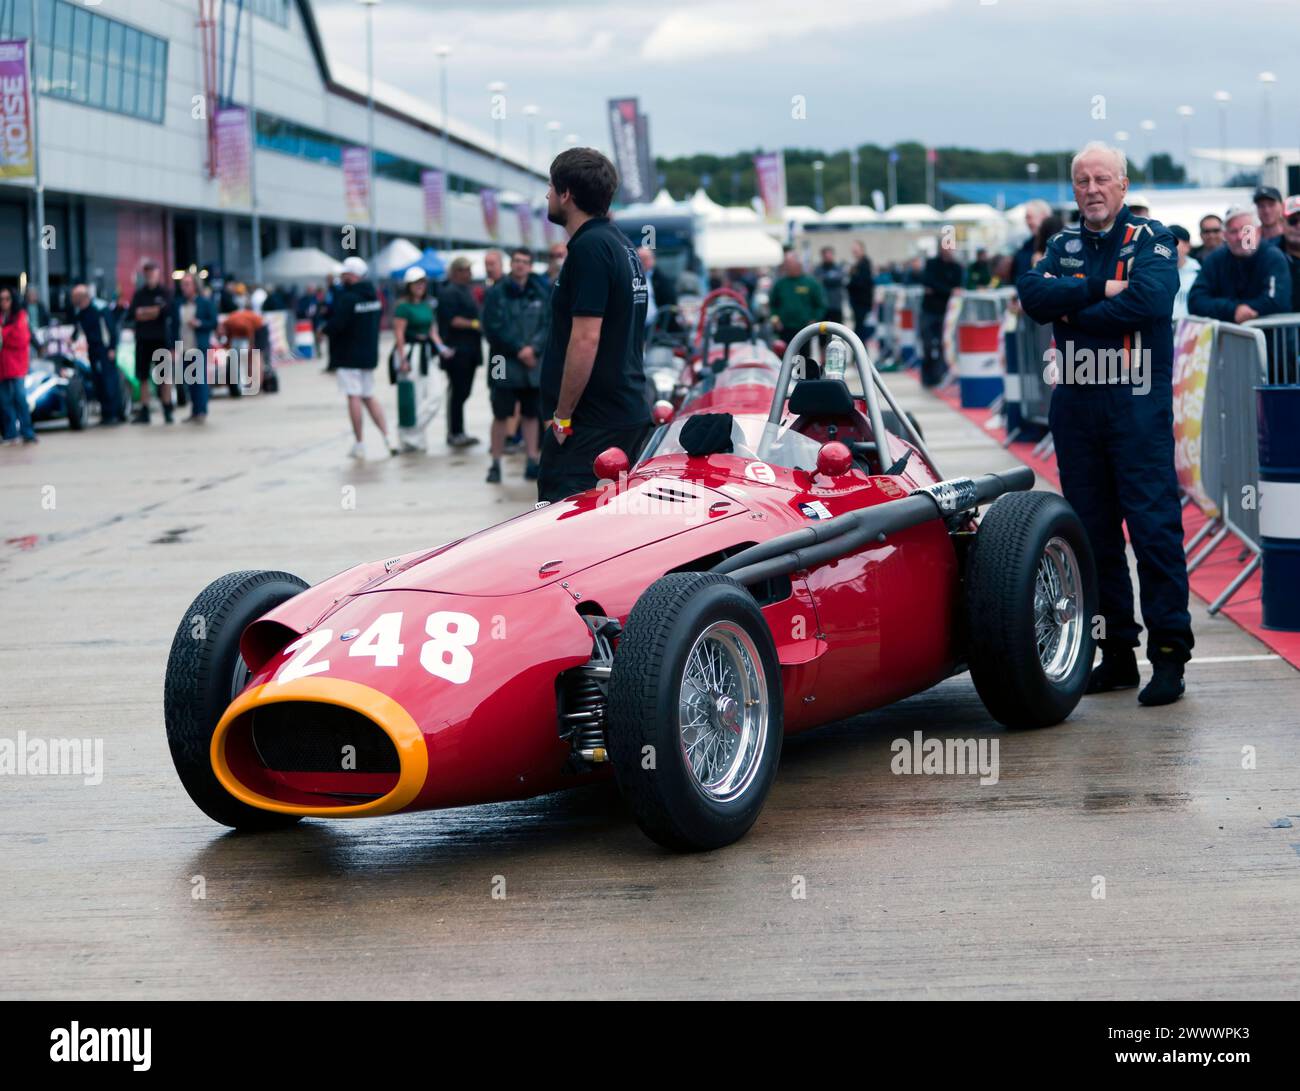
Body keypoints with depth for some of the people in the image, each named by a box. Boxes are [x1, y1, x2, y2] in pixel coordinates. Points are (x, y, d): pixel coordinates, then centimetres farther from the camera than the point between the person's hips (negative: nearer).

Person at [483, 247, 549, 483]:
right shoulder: (497, 293, -2)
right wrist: (519, 350, -12)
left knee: (531, 415, 7)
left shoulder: (540, 294, 9)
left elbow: (548, 325, 4)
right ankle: (496, 464, 5)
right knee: (501, 415, -1)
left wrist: (533, 348, -12)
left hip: (533, 364, 3)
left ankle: (533, 462, 12)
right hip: (505, 365, -3)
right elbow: (493, 328, -8)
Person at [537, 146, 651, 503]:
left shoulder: (589, 247, -15)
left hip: (594, 421, -10)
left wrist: (562, 416, -16)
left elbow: (585, 338, -22)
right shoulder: (622, 245, 16)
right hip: (629, 414, 10)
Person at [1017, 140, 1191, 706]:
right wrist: (1098, 289, -15)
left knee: (1155, 527, -9)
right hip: (1075, 402, 5)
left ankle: (1169, 654, -5)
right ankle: (1116, 653, 14)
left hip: (1138, 403, -5)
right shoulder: (1063, 247, 14)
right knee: (1093, 532, 7)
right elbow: (1031, 294, -3)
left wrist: (1073, 314, -8)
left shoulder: (1152, 241, 1)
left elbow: (1149, 300, -18)